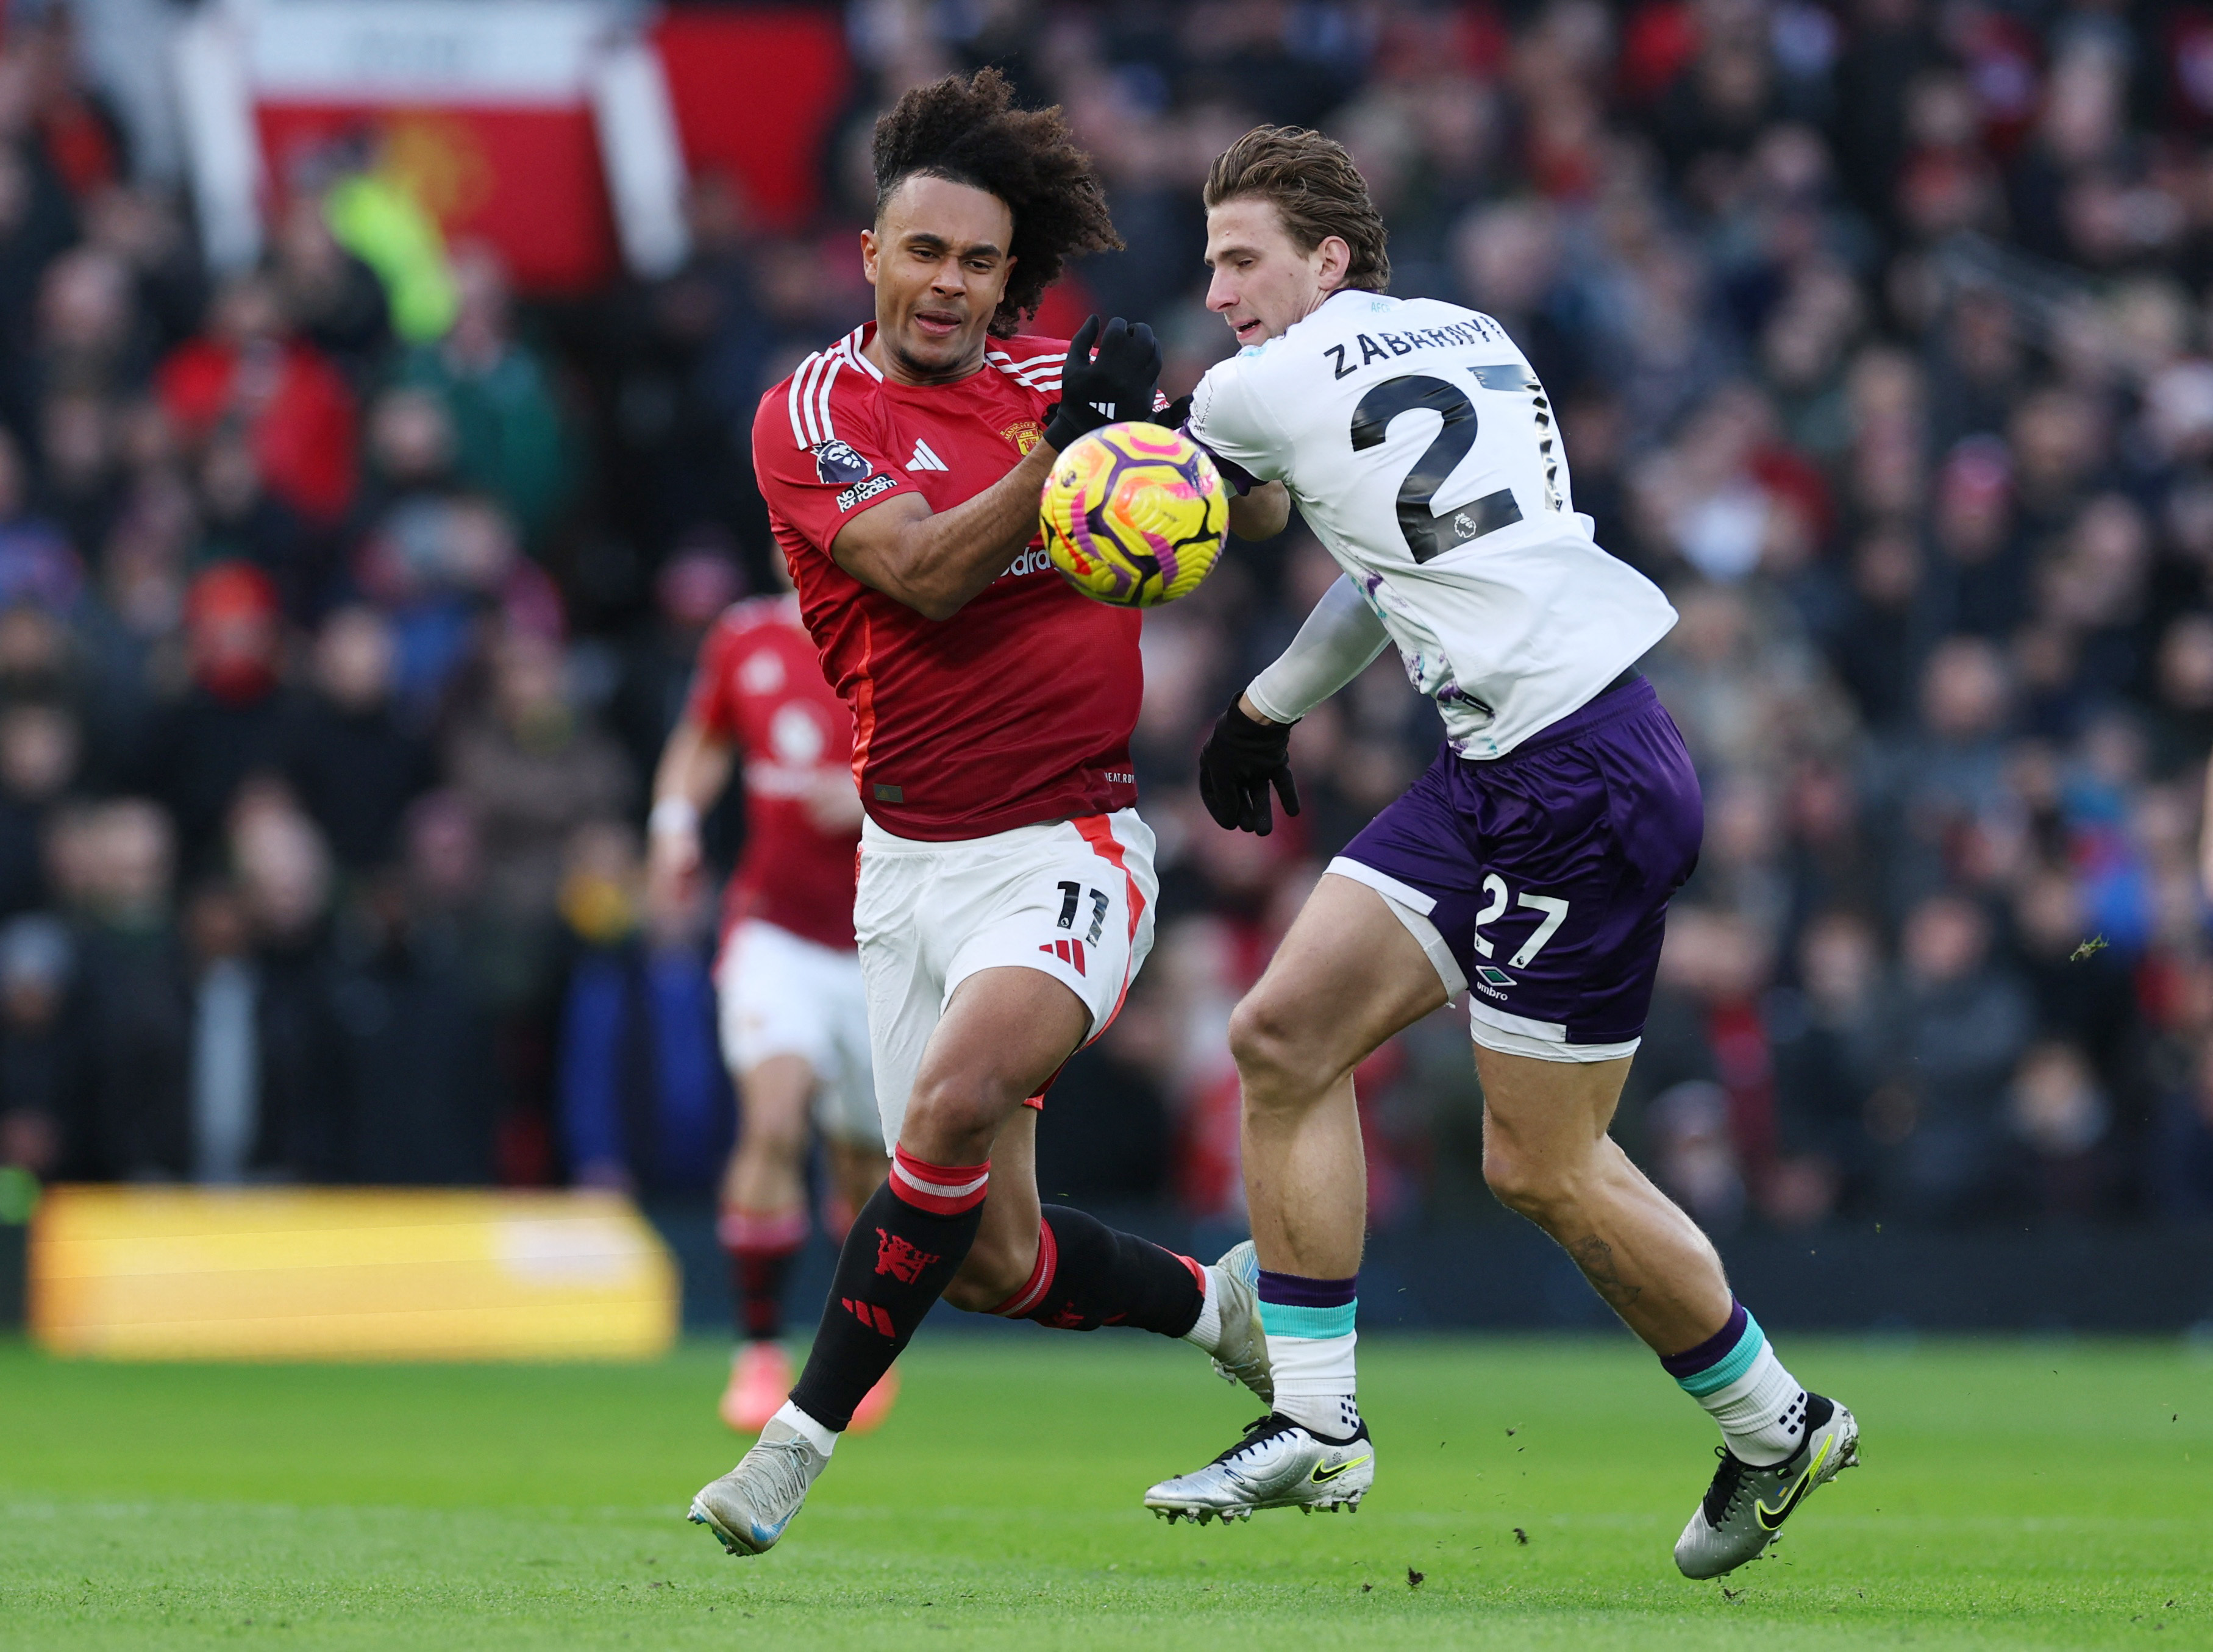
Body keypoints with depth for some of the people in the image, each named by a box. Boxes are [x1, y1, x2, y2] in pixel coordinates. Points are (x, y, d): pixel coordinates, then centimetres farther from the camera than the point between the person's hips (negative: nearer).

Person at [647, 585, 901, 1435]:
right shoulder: (744, 640, 3)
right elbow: (702, 741, 22)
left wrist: (877, 797, -25)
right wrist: (675, 822, 5)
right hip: (776, 927, 1)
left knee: (866, 1168, 8)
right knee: (772, 1116, -22)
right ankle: (759, 1353, -14)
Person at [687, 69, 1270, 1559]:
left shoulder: (1064, 375, 4)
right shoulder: (812, 413, -1)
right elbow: (924, 575, -17)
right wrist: (1060, 449, -27)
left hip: (1071, 846, -1)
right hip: (913, 860, 2)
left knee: (957, 1099, -29)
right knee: (995, 1262, 2)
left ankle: (804, 1437, -19)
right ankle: (1218, 1304, 32)